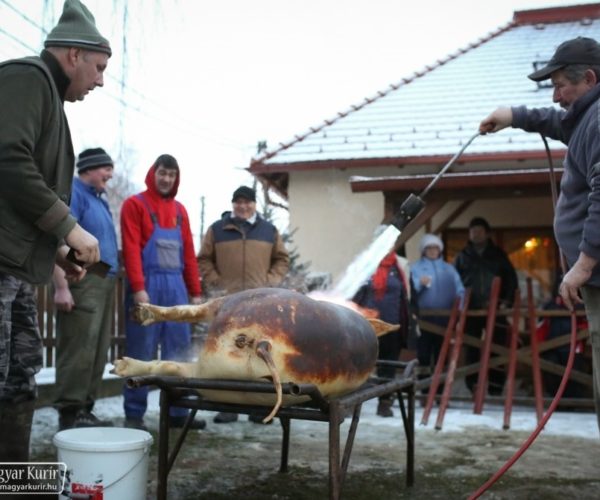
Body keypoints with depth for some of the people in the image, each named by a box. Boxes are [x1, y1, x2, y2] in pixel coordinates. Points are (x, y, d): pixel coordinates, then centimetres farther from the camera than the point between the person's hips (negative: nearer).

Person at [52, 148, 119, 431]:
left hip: (104, 283, 10)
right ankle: (69, 414, -4)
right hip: (82, 282, -9)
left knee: (98, 352, 10)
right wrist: (61, 287, -22)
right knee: (79, 351, -9)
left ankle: (85, 410, 16)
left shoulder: (99, 198, 22)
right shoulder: (72, 193, -6)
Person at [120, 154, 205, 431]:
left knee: (179, 350, 5)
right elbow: (131, 248, -8)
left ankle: (177, 411, 11)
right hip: (147, 286, -5)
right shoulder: (135, 204, 1)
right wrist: (138, 288, -17)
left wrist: (195, 291, 13)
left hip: (176, 286, 5)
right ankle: (134, 414, 3)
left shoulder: (179, 210, 17)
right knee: (141, 351, -3)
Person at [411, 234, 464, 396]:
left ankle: (439, 391, 12)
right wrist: (420, 284, -27)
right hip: (424, 317, -3)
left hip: (444, 317, 3)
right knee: (424, 355, -3)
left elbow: (459, 290, 10)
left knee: (441, 355, 6)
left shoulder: (449, 268, 17)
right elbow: (410, 289, -7)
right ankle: (425, 391, 3)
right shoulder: (416, 267, 6)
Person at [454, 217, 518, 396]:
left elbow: (511, 278, 10)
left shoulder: (498, 254, 11)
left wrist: (507, 301, -2)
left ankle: (496, 386, 5)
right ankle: (473, 386, 8)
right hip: (470, 309, 0)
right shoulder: (463, 256, 11)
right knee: (471, 349, 1)